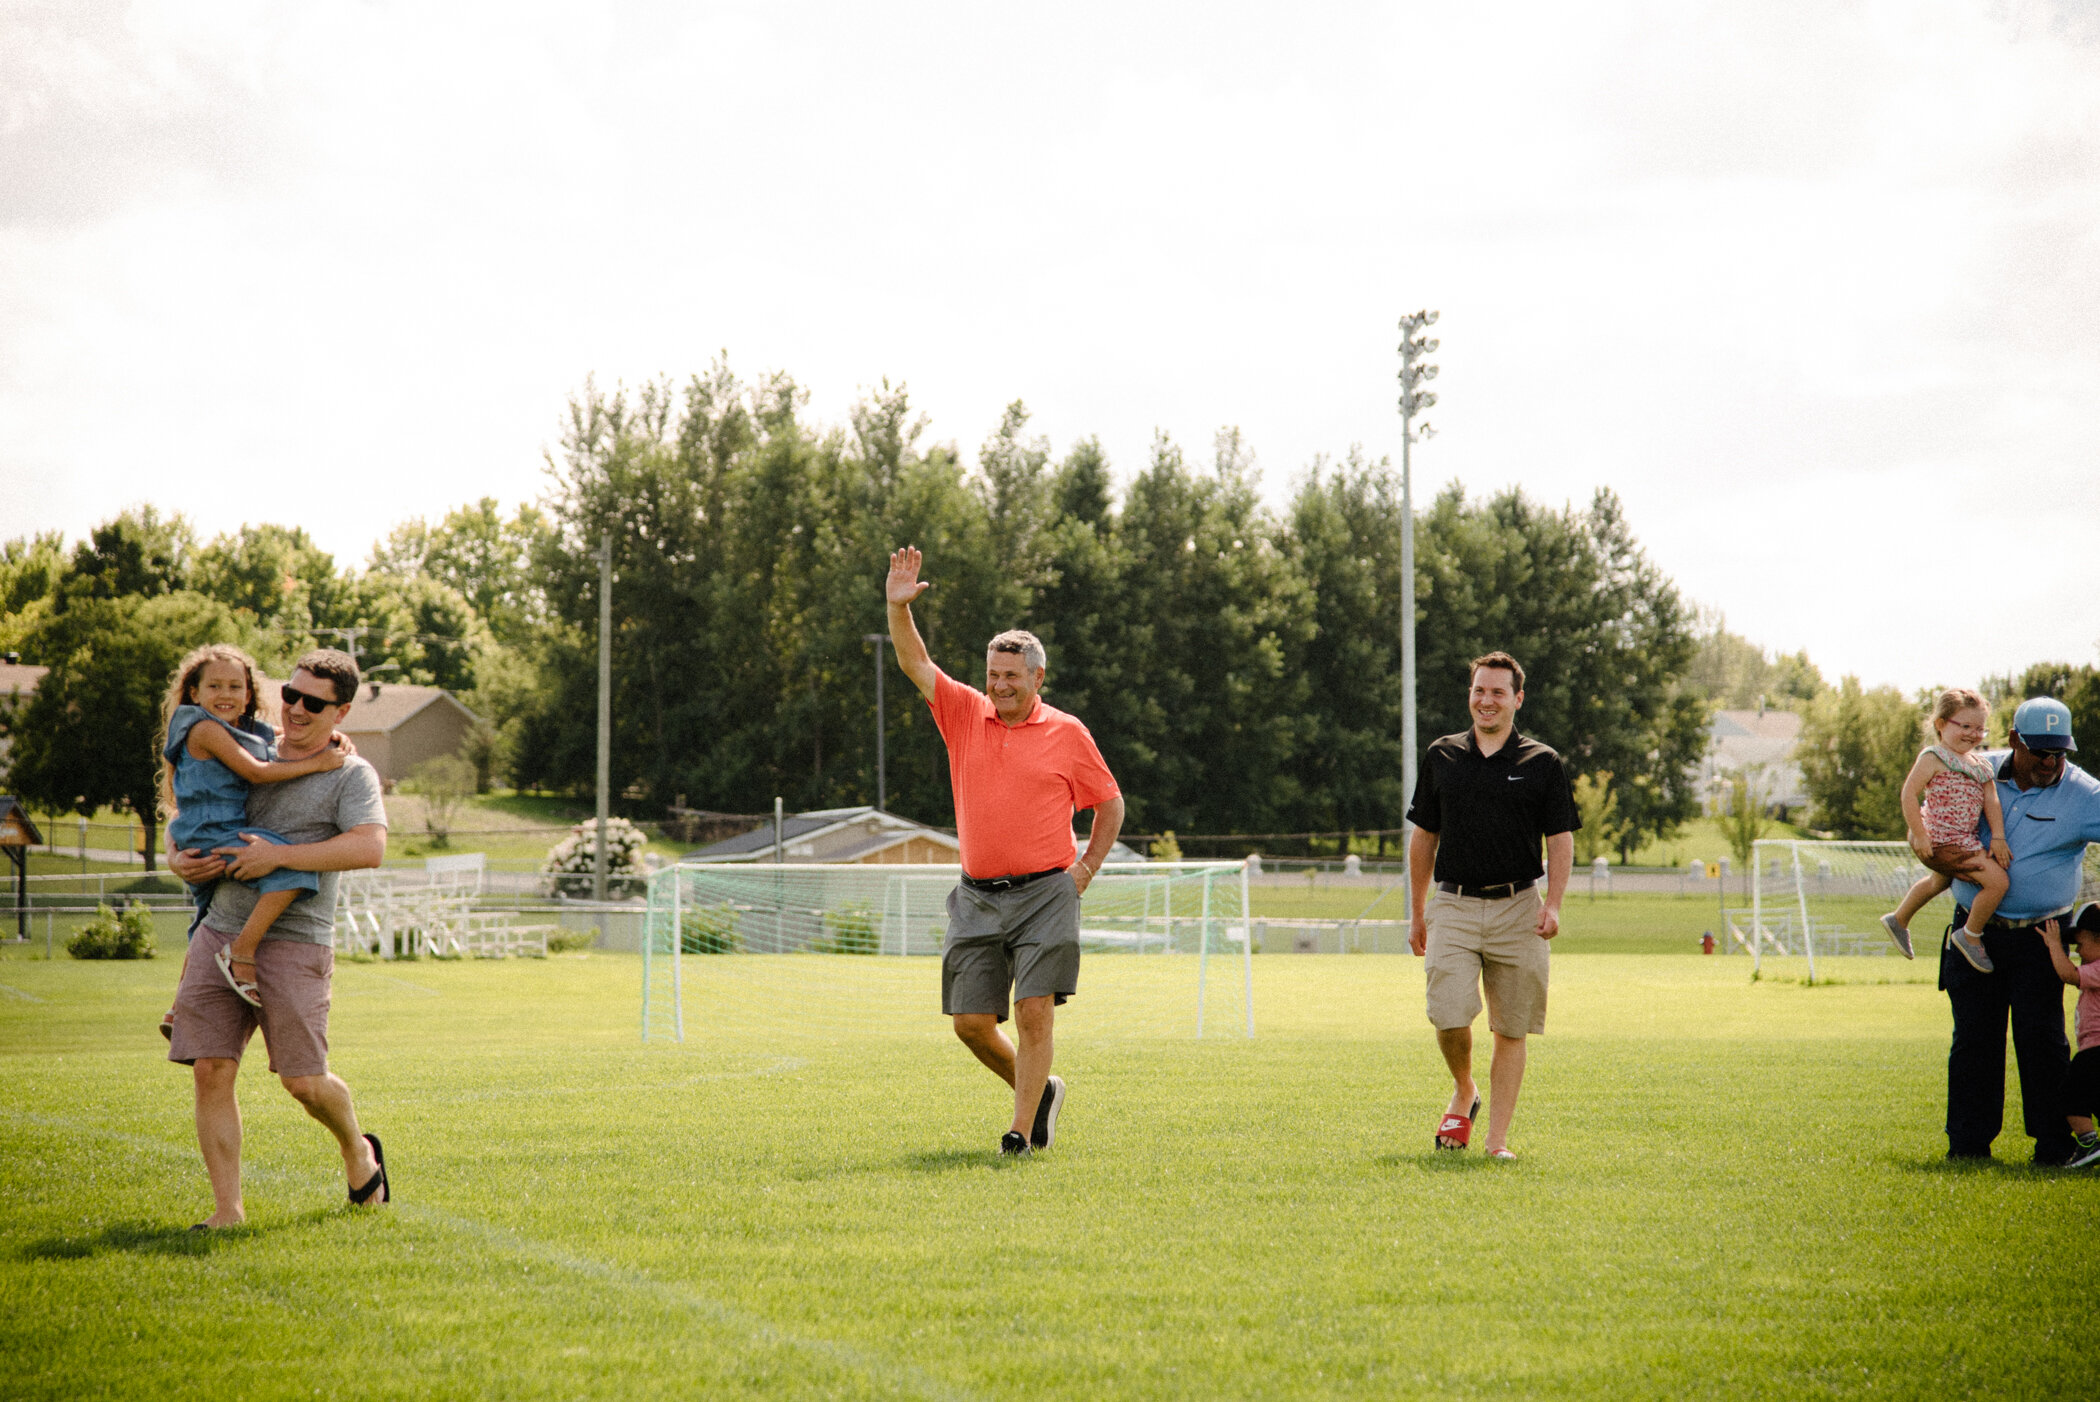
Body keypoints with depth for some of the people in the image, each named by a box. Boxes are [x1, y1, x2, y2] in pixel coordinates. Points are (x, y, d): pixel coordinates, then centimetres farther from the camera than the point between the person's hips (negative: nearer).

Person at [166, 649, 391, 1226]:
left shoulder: (351, 774, 0)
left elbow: (370, 847, -18)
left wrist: (279, 856, -20)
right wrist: (178, 859, 2)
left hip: (295, 941, -4)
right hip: (220, 933, 5)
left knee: (304, 1081, -4)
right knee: (211, 1070, -5)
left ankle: (358, 1150, 29)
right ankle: (227, 1210, 0)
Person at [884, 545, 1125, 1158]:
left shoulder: (1066, 733, 2)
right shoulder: (965, 713, 8)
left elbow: (1110, 804, 12)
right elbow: (915, 663, -1)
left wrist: (1086, 870, 3)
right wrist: (898, 607, -16)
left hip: (1045, 895, -3)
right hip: (978, 897, 3)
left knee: (1035, 1013, -12)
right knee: (971, 1021, 1)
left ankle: (1022, 1130, -6)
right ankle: (1040, 1090, 25)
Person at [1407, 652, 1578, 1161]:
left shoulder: (1543, 763, 4)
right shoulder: (1441, 756, 9)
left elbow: (1561, 838, 2)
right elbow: (1423, 836, 16)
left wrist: (1552, 904, -13)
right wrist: (1417, 912, 14)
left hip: (1517, 908, -1)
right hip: (1454, 908, 1)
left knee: (1511, 1029, 1)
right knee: (1449, 1015, -16)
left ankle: (1497, 1139, 8)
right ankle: (1463, 1093, 13)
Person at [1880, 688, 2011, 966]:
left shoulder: (1980, 765, 9)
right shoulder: (1933, 758, -13)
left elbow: (1991, 800, 2)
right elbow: (1909, 794, -16)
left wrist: (1998, 837, -10)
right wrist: (1919, 835, -21)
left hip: (1964, 839, 10)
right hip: (1940, 841, -10)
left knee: (1939, 881, 34)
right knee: (1997, 881, -15)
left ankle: (1898, 920, 57)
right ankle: (1970, 936, 5)